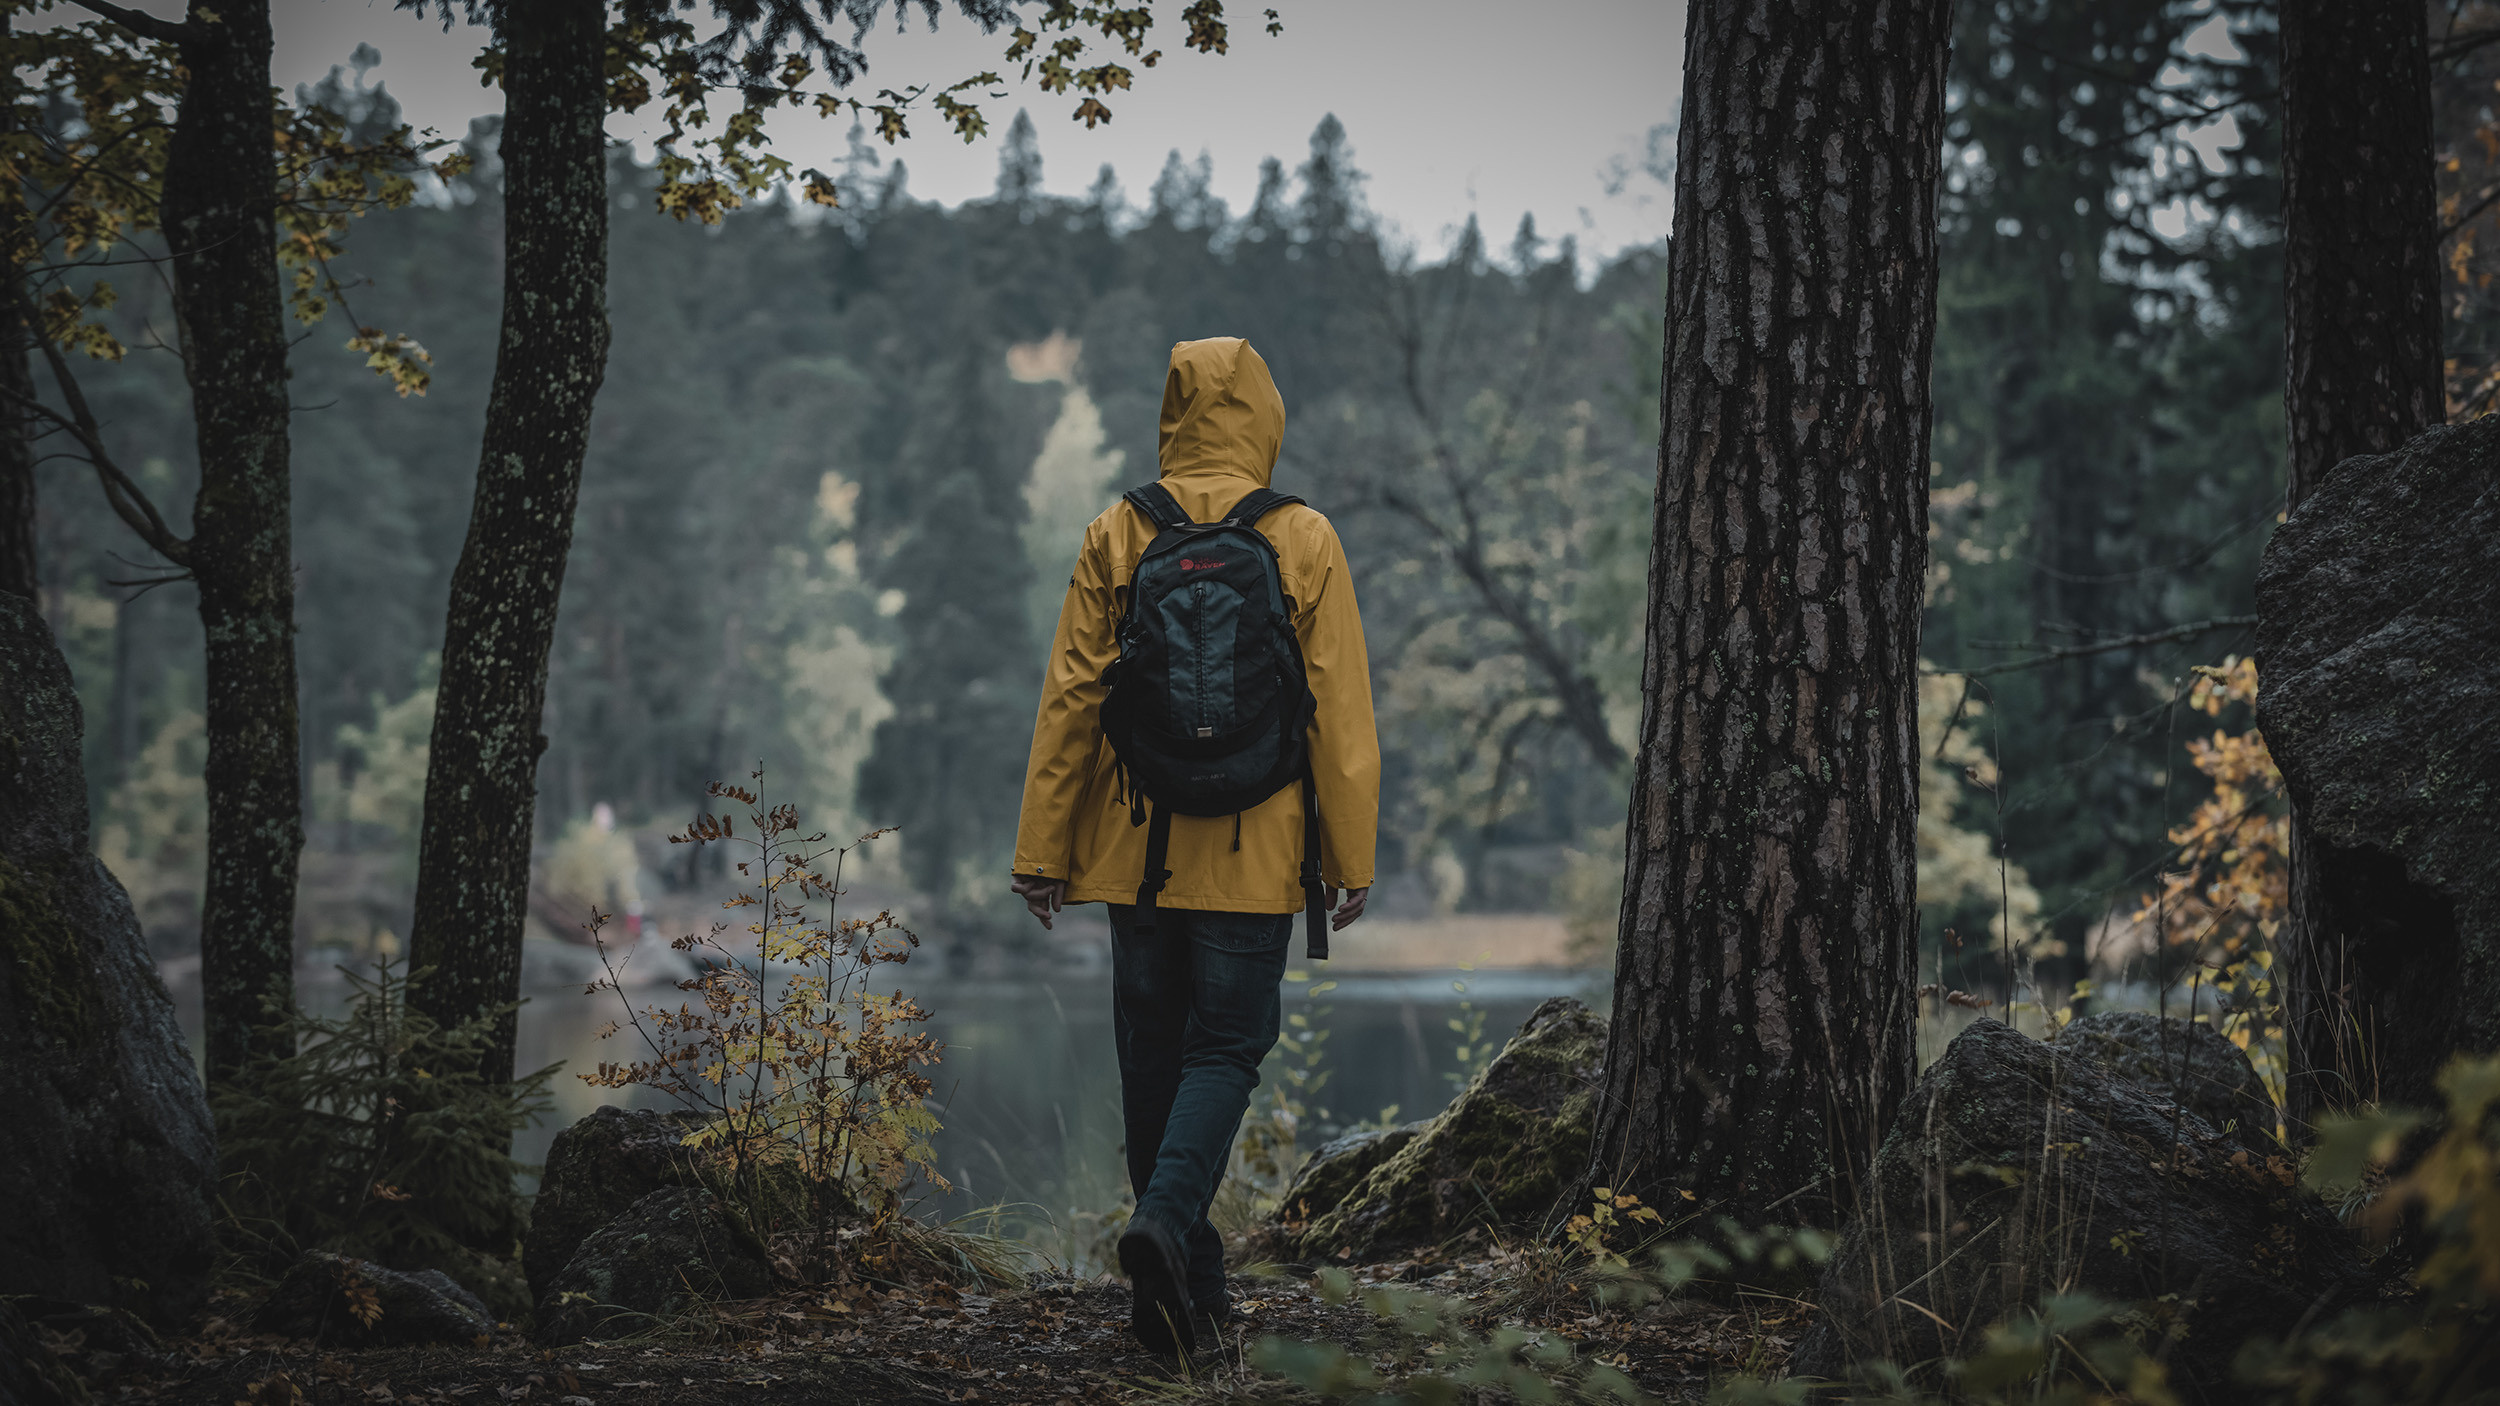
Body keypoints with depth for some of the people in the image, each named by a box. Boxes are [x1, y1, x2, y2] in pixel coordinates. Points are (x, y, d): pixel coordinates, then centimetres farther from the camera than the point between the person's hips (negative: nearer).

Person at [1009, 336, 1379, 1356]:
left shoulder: (1114, 539, 0)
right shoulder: (1304, 543, -4)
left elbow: (1069, 699, 0)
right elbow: (1339, 710, -4)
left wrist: (1044, 849, 5)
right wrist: (1350, 855, 2)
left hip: (1137, 844, 2)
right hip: (1254, 852, -2)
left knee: (1152, 1054, 11)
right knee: (1226, 1048, 4)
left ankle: (1189, 1279, 17)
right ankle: (1167, 1222, -20)